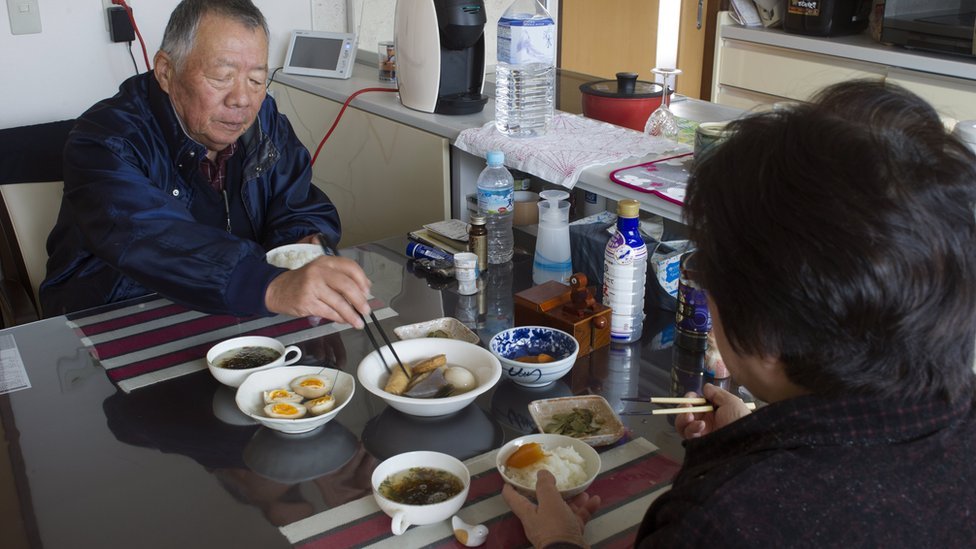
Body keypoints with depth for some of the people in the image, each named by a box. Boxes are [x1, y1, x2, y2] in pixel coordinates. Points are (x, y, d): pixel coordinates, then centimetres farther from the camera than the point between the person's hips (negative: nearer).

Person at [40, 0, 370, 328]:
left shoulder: (263, 120, 2)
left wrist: (307, 245, -22)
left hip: (243, 323, 5)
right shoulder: (106, 139, -18)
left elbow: (303, 210, 4)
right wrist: (271, 287, -50)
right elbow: (147, 240, -35)